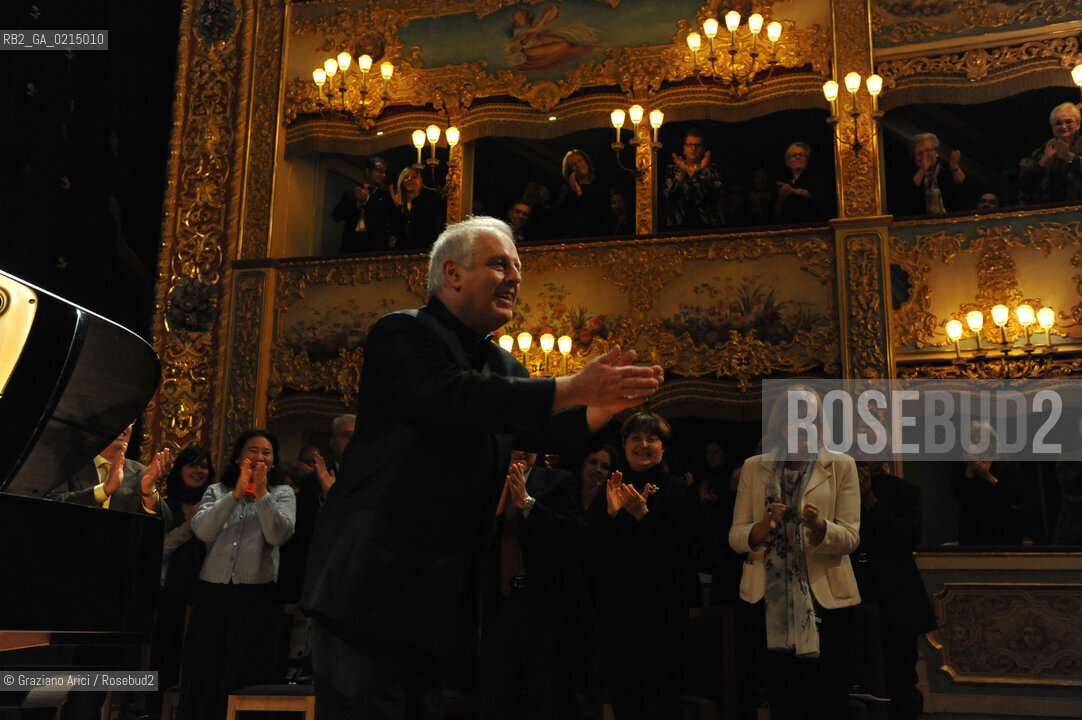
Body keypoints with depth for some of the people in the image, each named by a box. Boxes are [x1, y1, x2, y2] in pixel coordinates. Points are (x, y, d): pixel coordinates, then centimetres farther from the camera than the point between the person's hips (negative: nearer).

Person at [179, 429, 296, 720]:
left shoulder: (282, 494, 8)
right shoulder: (217, 491, 12)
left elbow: (279, 535, -9)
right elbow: (203, 530, -7)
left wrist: (261, 494, -14)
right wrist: (236, 493, -14)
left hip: (256, 597, -2)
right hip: (212, 594, 2)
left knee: (245, 683, 3)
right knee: (204, 677, 7)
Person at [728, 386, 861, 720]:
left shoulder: (841, 466, 4)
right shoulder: (754, 467, 8)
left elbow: (850, 538, -2)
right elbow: (735, 536, 4)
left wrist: (819, 526, -23)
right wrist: (762, 528, -18)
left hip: (824, 596, -1)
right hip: (770, 596, 1)